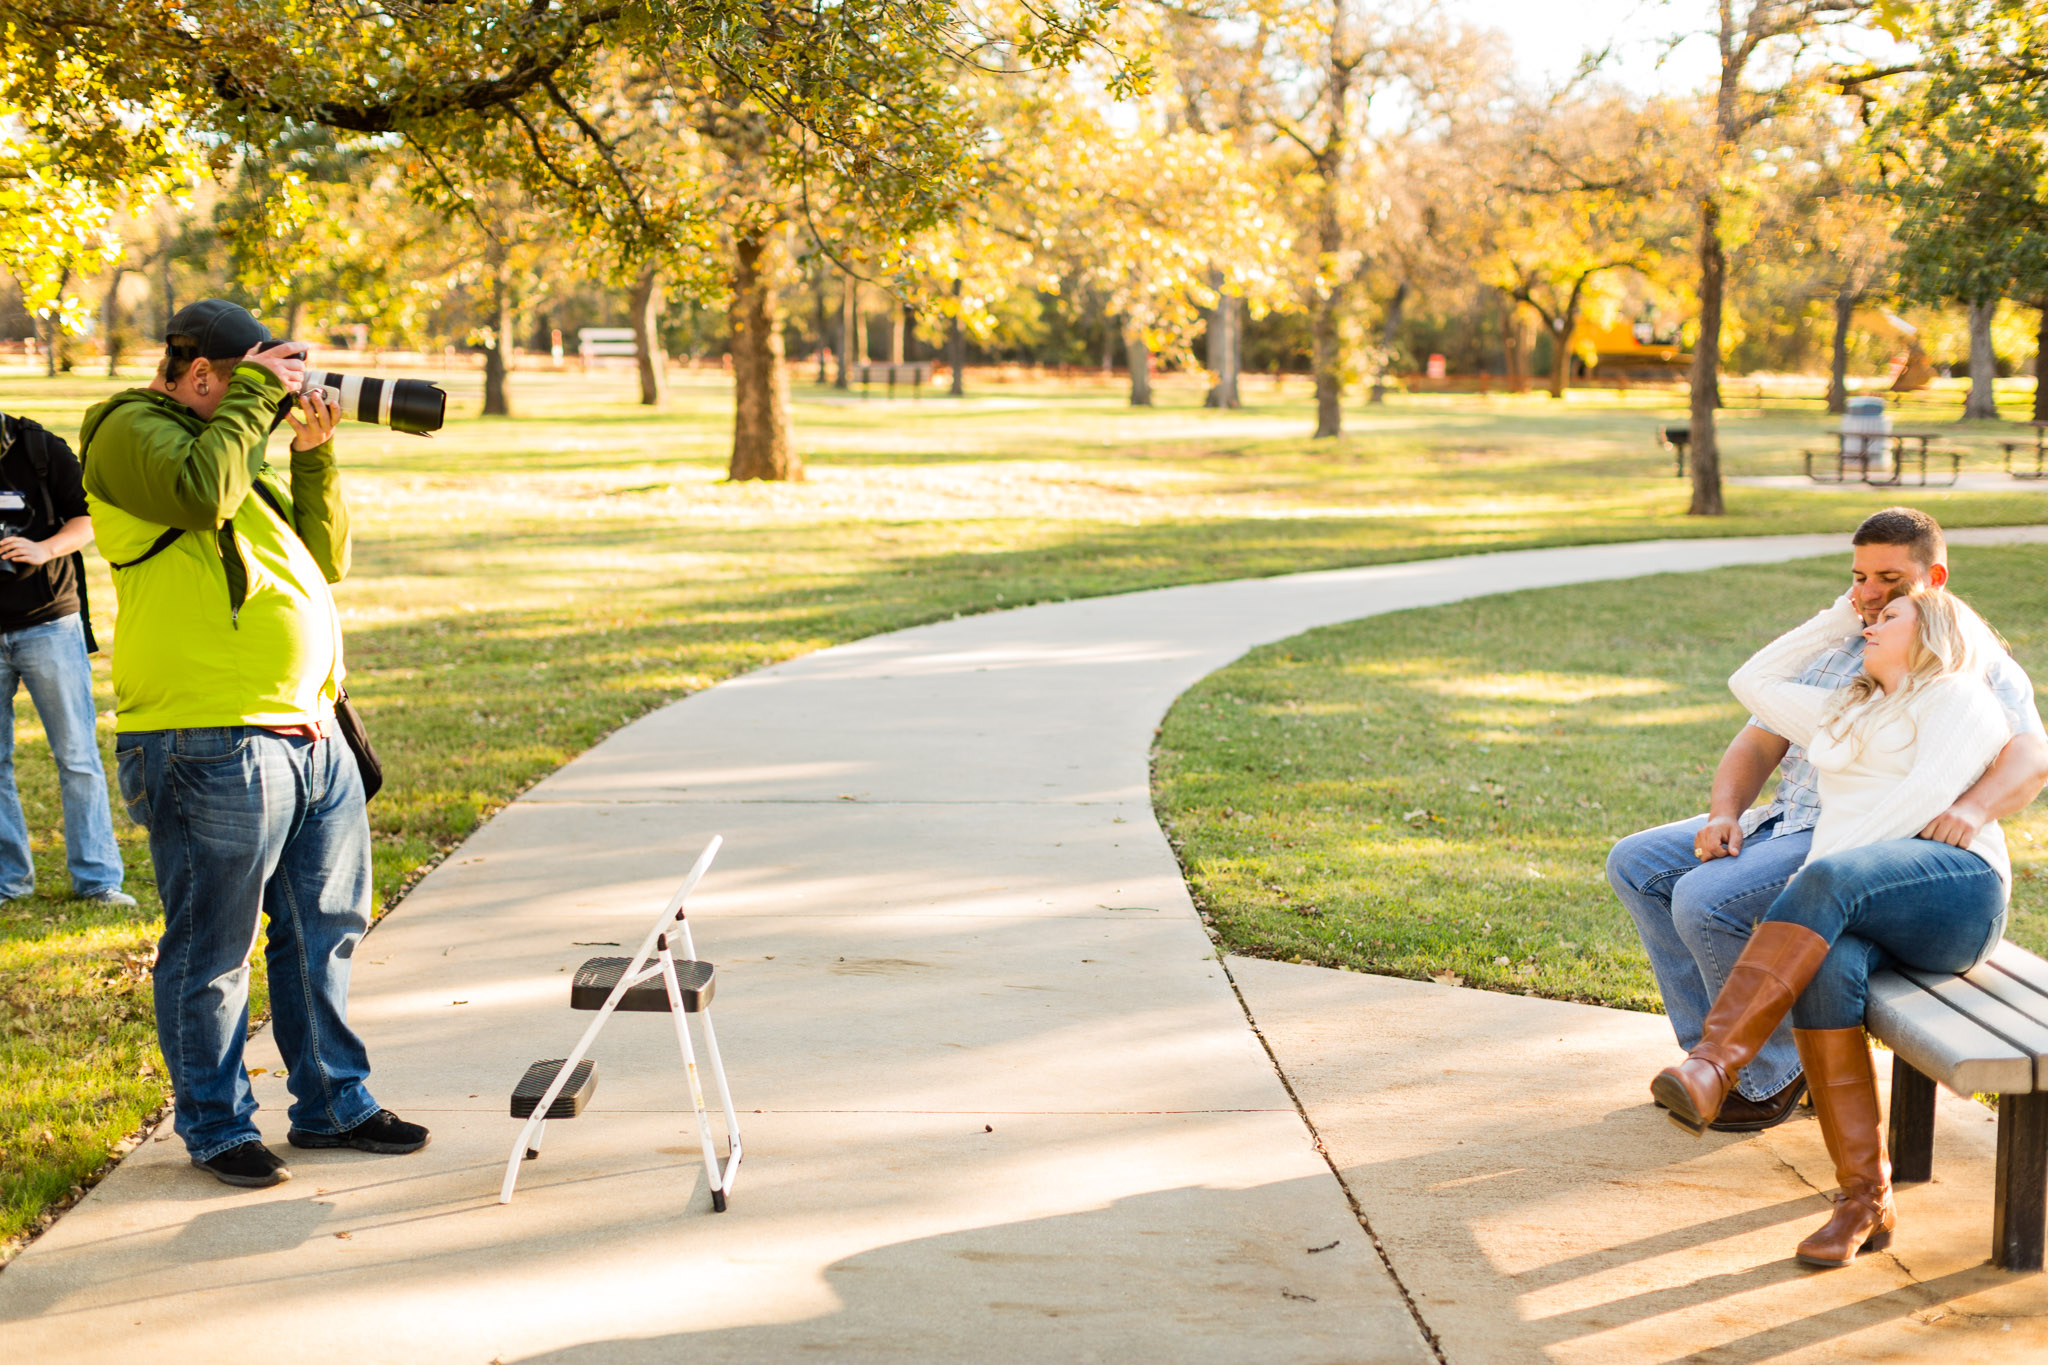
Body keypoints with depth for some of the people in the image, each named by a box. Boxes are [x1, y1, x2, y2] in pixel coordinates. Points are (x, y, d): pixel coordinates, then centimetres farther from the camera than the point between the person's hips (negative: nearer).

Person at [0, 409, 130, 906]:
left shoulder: (41, 451, -3)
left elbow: (89, 519, 0)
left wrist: (44, 549, -18)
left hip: (48, 624, -2)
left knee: (78, 756, 0)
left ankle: (96, 878, 6)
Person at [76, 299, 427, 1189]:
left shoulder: (241, 443, 21)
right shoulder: (133, 431, -4)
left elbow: (323, 562, 21)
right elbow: (200, 491, -25)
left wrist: (314, 454, 10)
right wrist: (256, 394, -13)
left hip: (311, 731, 9)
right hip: (210, 742, -9)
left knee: (322, 932, 16)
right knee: (212, 949, 1)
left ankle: (332, 1103, 28)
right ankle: (216, 1126, 14)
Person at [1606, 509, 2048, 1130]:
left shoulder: (1977, 666, 1)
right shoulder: (1829, 653, 20)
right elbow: (1756, 746, 15)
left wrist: (1973, 808, -38)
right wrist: (1724, 816, -6)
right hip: (1784, 823, 8)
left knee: (1705, 900, -26)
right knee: (1635, 865, -2)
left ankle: (1772, 1075, -7)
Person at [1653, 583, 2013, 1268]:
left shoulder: (1959, 695, 11)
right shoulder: (1846, 715, 35)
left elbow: (1929, 793, -6)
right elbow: (1753, 682, 41)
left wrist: (1820, 869, -13)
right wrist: (1841, 615, 37)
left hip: (1952, 889, -5)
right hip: (1851, 908, 5)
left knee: (1829, 882, -38)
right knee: (1824, 972, -32)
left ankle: (1712, 1066, -52)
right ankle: (1865, 1199, -33)